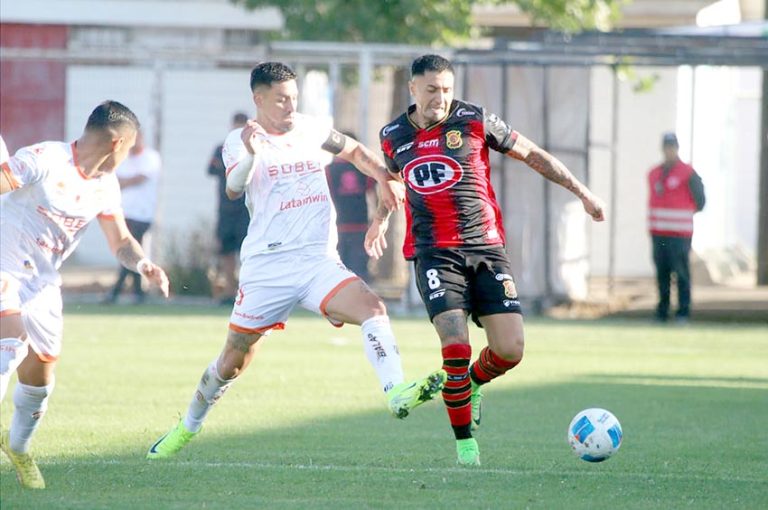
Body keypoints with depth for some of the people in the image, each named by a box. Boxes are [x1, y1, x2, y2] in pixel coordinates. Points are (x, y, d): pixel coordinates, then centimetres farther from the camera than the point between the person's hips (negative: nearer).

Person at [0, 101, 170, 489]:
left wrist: (142, 264, -11)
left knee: (42, 367, 9)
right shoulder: (44, 160, -19)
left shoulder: (106, 185, 4)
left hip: (42, 279, 7)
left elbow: (120, 241, 11)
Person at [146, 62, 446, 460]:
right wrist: (250, 155, -43)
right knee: (234, 360, 7)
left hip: (319, 263, 3)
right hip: (267, 267, -3)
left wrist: (384, 177, 9)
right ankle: (186, 428, 29)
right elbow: (233, 189, -23)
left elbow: (354, 151, 28)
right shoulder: (240, 142, -4)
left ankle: (397, 393, -38)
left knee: (373, 309, -25)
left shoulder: (311, 130, 9)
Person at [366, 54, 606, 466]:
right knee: (456, 347, -19)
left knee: (510, 350, -9)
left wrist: (581, 192, 7)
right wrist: (380, 218, 39)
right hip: (434, 254, 0)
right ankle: (464, 442, -4)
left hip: (485, 247, 0)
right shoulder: (393, 137, 5)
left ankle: (472, 384, 27)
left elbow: (532, 154, 7)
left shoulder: (476, 122, -2)